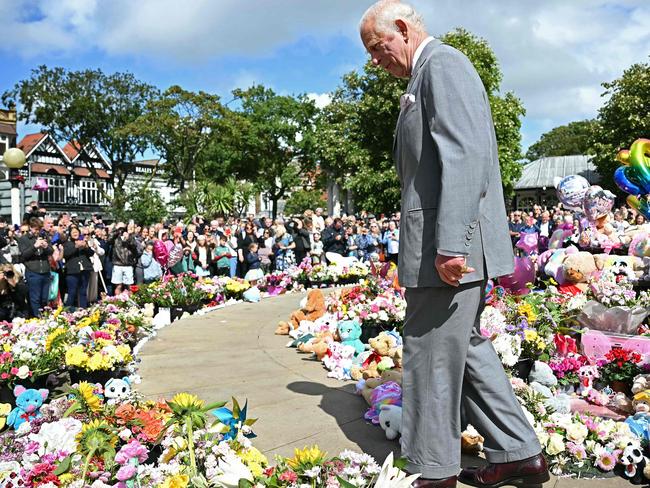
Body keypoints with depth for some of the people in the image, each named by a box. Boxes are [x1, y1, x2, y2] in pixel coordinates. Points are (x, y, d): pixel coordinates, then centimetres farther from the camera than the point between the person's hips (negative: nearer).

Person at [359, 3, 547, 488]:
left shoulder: (443, 63, -8)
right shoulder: (427, 75, 23)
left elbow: (466, 154, -21)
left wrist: (450, 244, -27)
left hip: (452, 246, -11)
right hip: (444, 243, 11)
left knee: (432, 355, -1)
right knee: (464, 346, 16)